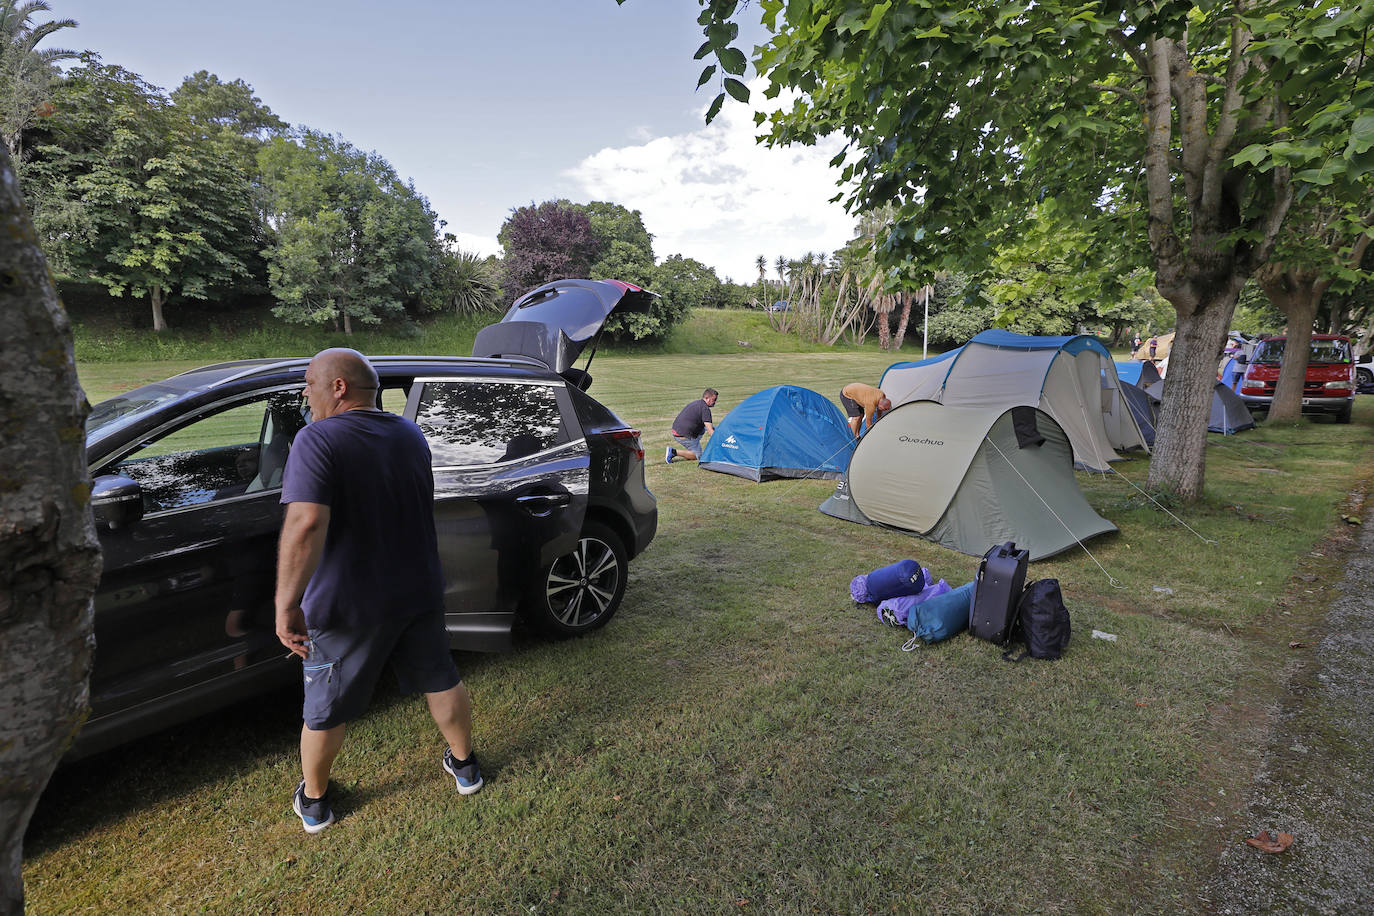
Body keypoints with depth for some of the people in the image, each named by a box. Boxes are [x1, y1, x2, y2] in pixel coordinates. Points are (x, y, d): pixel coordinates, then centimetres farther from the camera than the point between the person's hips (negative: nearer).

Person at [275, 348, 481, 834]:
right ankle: (464, 764, 38)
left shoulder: (318, 440, -18)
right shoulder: (411, 434, 3)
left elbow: (306, 524, -31)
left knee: (326, 708, 18)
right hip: (419, 593, 5)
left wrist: (287, 604, -27)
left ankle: (312, 802, 39)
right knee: (440, 680, 22)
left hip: (347, 606, -4)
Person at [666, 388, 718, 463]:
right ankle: (674, 452, -6)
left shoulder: (695, 403, 16)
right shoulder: (705, 408, -13)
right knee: (698, 456, 6)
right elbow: (710, 430, -17)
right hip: (685, 436, -9)